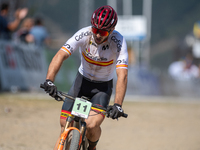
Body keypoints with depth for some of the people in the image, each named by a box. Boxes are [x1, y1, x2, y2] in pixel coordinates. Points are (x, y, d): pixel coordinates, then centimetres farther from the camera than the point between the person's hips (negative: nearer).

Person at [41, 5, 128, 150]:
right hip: (82, 81, 2)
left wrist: (117, 105, -48)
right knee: (65, 125, -9)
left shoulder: (118, 42, -27)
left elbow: (122, 75, -35)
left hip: (103, 87, -2)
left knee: (92, 125, -23)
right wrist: (49, 80, -49)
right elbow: (61, 55, -33)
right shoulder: (84, 34, -23)